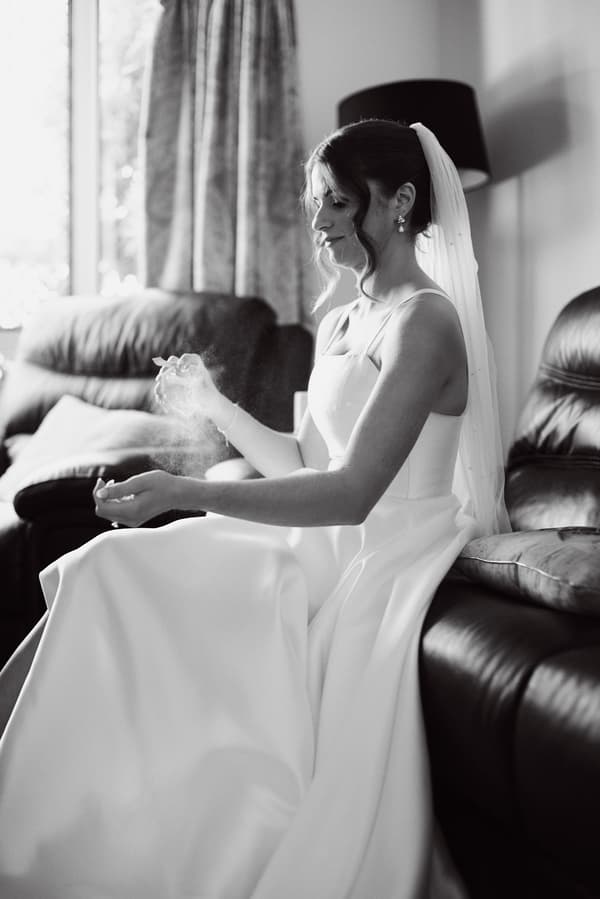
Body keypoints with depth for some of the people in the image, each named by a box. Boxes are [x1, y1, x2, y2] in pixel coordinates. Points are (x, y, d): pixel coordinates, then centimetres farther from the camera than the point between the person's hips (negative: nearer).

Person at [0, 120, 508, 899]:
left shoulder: (425, 322, -14)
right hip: (328, 548, 9)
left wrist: (190, 494, -32)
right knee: (111, 571, -6)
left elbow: (353, 491, -24)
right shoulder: (339, 322, 14)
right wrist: (210, 403, 11)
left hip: (390, 565, -9)